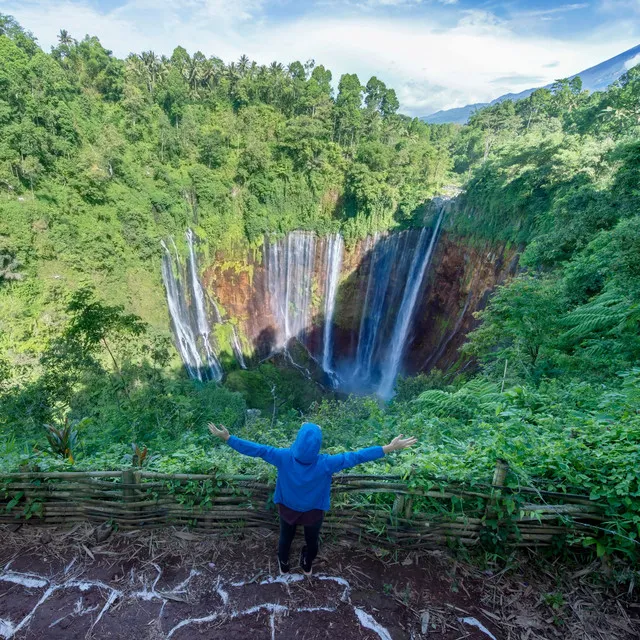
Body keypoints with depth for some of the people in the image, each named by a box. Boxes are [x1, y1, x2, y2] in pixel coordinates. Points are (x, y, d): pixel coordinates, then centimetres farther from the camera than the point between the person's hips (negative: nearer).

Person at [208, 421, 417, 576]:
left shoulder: (284, 457, -32)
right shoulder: (326, 463, -34)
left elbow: (257, 449, -27)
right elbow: (356, 456, -33)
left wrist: (227, 438, -20)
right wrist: (389, 448, -30)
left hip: (288, 509, 1)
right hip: (313, 512, -1)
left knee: (285, 538, 30)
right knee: (312, 541, 29)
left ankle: (284, 566, 55)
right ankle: (307, 566, 55)